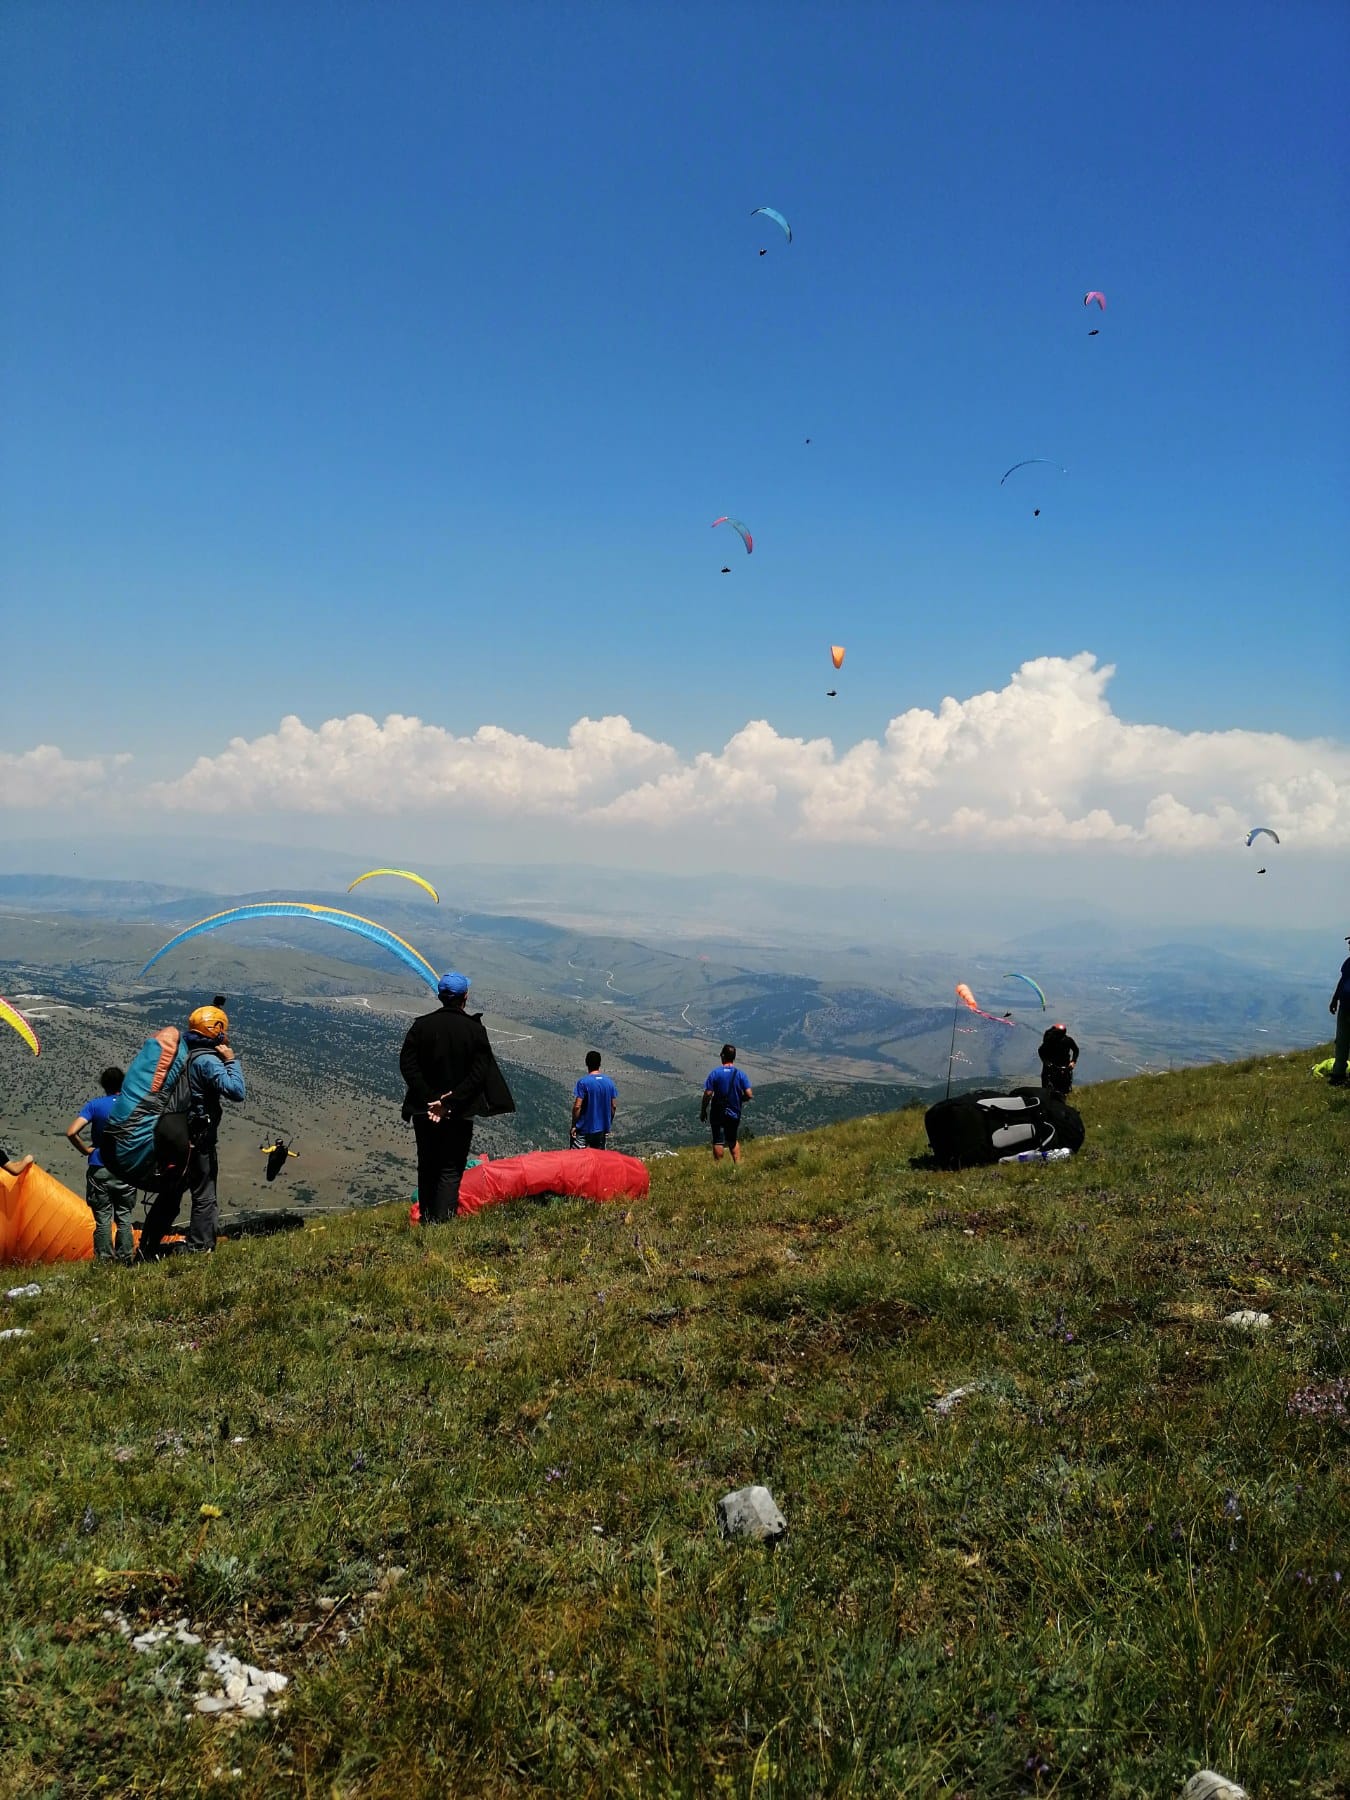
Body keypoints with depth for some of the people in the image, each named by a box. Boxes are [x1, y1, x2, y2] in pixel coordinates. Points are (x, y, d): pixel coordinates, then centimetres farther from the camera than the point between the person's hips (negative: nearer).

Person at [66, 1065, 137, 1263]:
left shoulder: (94, 1105, -4)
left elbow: (71, 1132, -14)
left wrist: (86, 1150, -1)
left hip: (99, 1171, -1)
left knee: (103, 1219, 4)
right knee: (124, 1217, 8)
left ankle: (104, 1260, 4)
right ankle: (125, 1259, 8)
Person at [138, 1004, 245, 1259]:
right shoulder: (207, 1060, -17)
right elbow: (236, 1092, -25)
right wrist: (231, 1061, -14)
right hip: (199, 1141, -8)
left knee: (168, 1196, 17)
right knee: (205, 1198, 0)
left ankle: (147, 1251, 24)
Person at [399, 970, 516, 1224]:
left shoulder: (421, 1025, -4)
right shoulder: (475, 1029, -8)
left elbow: (407, 1065, -8)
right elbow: (479, 1073, -13)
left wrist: (429, 1098, -10)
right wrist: (450, 1102, -14)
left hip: (424, 1110, 2)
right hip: (460, 1113, -2)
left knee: (427, 1168, 17)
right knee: (451, 1170, 3)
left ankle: (427, 1222, 22)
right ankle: (442, 1222, -10)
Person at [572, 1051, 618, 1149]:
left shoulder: (583, 1082, -13)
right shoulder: (609, 1082, 3)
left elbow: (577, 1106, -16)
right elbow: (614, 1106, 6)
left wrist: (574, 1125, -6)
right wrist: (609, 1125, 16)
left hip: (584, 1130, -5)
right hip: (602, 1130, 5)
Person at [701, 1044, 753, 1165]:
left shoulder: (715, 1073, -11)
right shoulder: (740, 1074, -6)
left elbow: (708, 1094, -14)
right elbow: (749, 1095, -10)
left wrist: (703, 1111, -2)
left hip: (717, 1114, -2)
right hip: (734, 1114, 2)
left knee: (718, 1142, 6)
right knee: (734, 1141, 19)